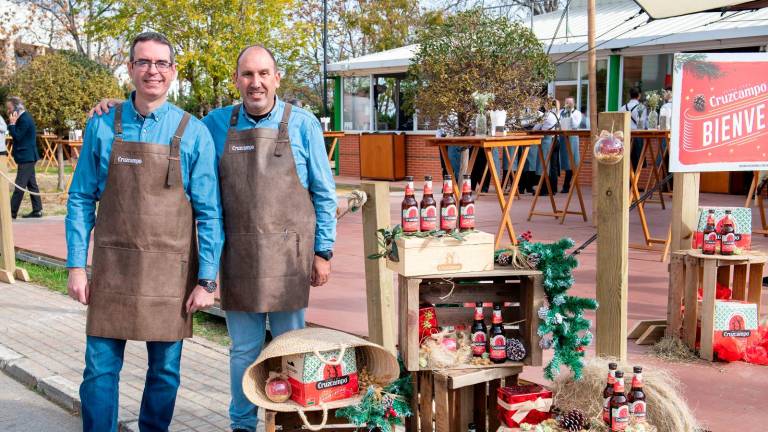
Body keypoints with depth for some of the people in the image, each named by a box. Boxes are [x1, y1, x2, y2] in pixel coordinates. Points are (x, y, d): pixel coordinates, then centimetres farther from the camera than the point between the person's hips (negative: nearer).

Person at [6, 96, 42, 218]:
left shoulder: (24, 120, -17)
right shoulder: (24, 118, 14)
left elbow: (17, 136, -17)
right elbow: (18, 135, 17)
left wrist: (12, 123, -14)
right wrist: (13, 123, 5)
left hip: (26, 157, -10)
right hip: (28, 157, 10)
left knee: (19, 185, -7)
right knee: (31, 184, 11)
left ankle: (12, 212, -5)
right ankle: (37, 210, 14)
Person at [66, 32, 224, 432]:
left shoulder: (193, 132, -3)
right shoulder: (102, 126, 2)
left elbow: (209, 212, -3)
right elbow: (80, 200, 6)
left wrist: (206, 279, -6)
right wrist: (76, 266, 0)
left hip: (171, 270, -1)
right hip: (113, 266, 1)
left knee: (165, 369, 9)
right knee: (100, 368, 4)